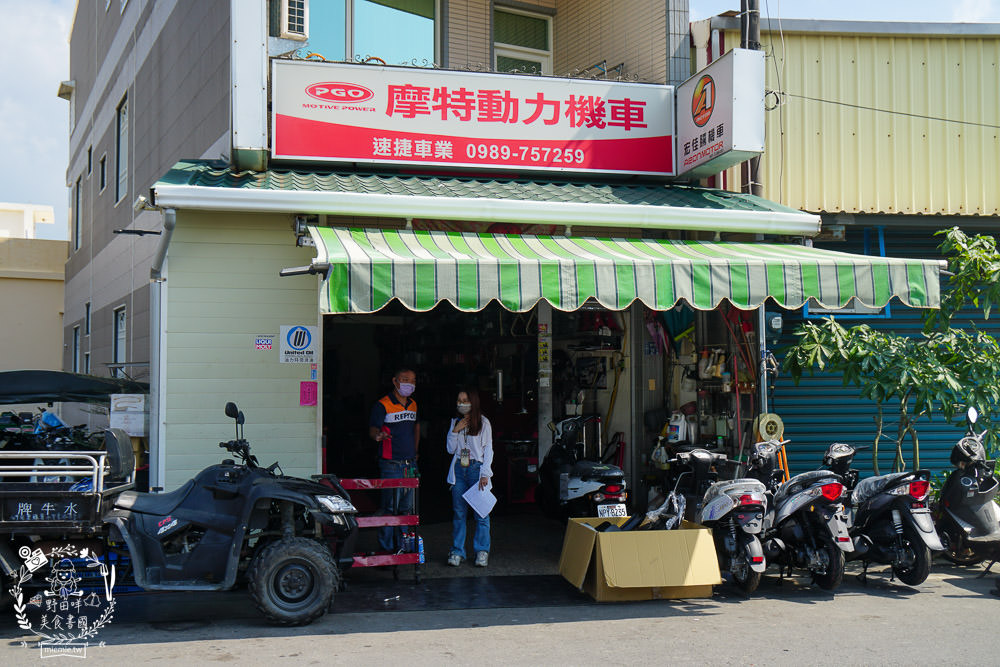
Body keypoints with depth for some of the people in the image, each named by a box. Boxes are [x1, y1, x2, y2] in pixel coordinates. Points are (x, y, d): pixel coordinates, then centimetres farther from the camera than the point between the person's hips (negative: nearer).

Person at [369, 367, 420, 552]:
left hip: (410, 465, 7)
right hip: (391, 466, -7)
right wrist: (378, 435, -38)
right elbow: (373, 429, -15)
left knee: (406, 508, 10)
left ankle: (401, 546, 19)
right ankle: (386, 548, 1)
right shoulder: (382, 405, -8)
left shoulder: (413, 405, 13)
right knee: (390, 508, -7)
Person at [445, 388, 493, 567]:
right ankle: (457, 551, 10)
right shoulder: (455, 422, 12)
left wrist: (485, 474, -8)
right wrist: (455, 431, -3)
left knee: (481, 513, -3)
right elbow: (450, 449, 11)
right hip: (458, 470, 3)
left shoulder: (483, 423, 0)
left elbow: (488, 450, -1)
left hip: (476, 468, -3)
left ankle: (482, 552, 6)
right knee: (459, 513, 4)